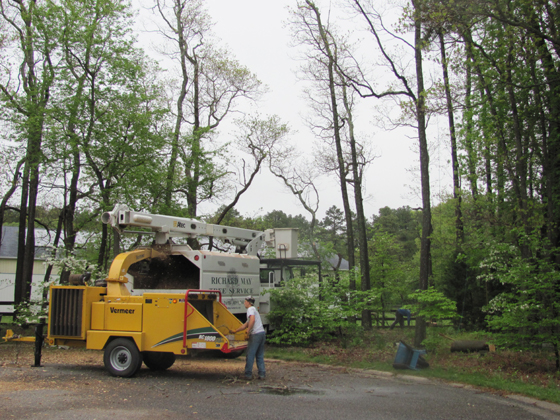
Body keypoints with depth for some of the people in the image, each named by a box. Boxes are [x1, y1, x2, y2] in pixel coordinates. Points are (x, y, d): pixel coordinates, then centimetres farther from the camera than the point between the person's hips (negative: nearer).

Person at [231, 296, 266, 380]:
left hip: (256, 334, -9)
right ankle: (262, 374, 10)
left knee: (250, 355, 0)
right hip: (262, 332, 9)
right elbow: (246, 325, 33)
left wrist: (248, 331, -19)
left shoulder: (250, 309, -3)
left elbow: (252, 320, -26)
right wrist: (235, 331, 39)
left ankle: (248, 374, 4)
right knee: (260, 356, 12)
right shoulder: (254, 309, 26)